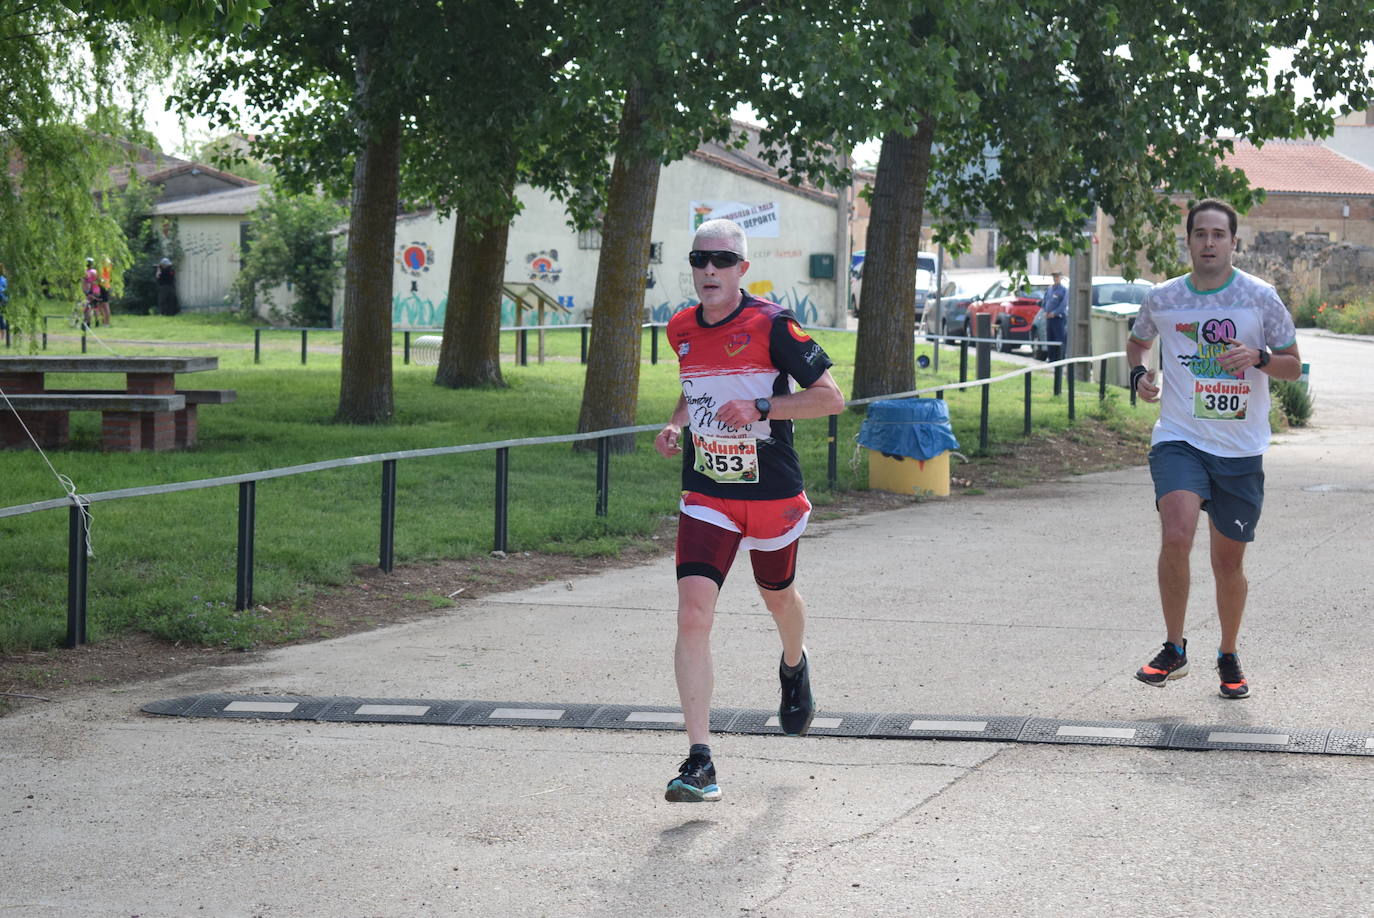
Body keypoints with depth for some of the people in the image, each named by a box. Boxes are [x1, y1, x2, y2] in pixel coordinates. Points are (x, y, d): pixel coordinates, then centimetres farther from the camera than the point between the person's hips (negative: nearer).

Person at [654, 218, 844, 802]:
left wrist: (761, 408, -22)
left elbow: (831, 397, -11)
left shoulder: (770, 325, -13)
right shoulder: (681, 330, 3)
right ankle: (700, 763, -16)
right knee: (693, 615, -15)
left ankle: (794, 667, 60)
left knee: (778, 597, 21)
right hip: (706, 497, 2)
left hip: (773, 496, -2)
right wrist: (677, 424, 4)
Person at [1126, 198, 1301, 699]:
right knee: (1175, 536, -23)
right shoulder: (1162, 299, 3)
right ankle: (1174, 650, -6)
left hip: (1241, 450, 0)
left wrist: (1258, 357, -15)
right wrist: (1138, 373, 3)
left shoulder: (1260, 297, -1)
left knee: (1229, 559, 7)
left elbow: (1293, 365, 6)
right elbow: (1137, 341, 24)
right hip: (1179, 439, 0)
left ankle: (1229, 657, 30)